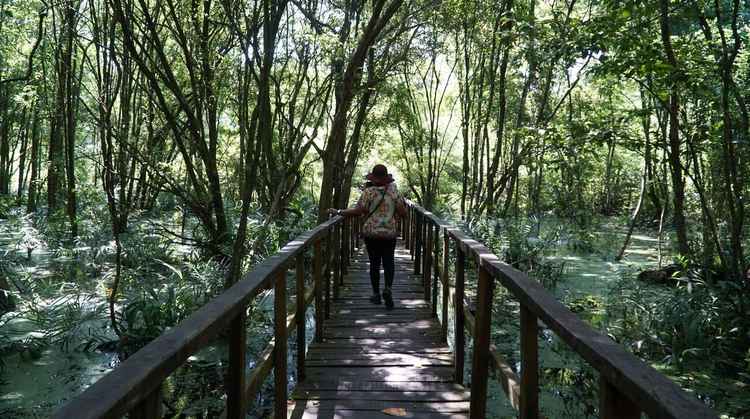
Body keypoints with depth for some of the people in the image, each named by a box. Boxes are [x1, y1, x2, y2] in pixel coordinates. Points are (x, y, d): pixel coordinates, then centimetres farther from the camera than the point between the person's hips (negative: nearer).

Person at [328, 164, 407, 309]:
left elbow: (357, 211, -15)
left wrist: (338, 212, -7)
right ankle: (388, 289, -11)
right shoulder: (394, 191, -3)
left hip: (371, 233, -1)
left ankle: (376, 294, 15)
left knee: (374, 263, 9)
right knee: (389, 262, 10)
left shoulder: (368, 191, -10)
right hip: (389, 233, 1)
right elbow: (402, 213, -2)